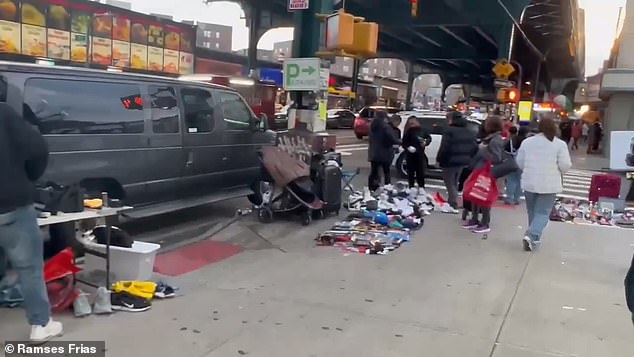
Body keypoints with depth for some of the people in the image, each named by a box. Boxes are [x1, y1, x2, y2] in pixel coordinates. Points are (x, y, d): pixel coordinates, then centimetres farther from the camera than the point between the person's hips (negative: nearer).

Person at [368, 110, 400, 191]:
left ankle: (371, 190, 10)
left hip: (374, 154, 5)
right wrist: (399, 141, 4)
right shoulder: (385, 127, -16)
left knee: (373, 173, 9)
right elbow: (393, 139, -17)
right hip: (385, 154, -5)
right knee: (387, 173, 7)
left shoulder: (372, 126, 6)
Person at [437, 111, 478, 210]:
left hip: (450, 161, -7)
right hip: (464, 162, 8)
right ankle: (451, 202, 28)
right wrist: (470, 159, 16)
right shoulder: (470, 132, 10)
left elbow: (444, 148, -20)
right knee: (454, 183, 20)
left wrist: (439, 159, -10)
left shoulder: (449, 131, -14)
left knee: (450, 183, 1)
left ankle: (453, 203, -5)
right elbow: (475, 147, 10)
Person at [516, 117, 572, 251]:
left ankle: (534, 238, 27)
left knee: (532, 211, 17)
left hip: (529, 182, 3)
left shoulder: (527, 142, 3)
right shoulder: (560, 144, -6)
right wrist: (557, 171, 13)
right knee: (542, 213, 1)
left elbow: (520, 162, 8)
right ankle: (532, 235, -18)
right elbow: (565, 165, -8)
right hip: (549, 184, -3)